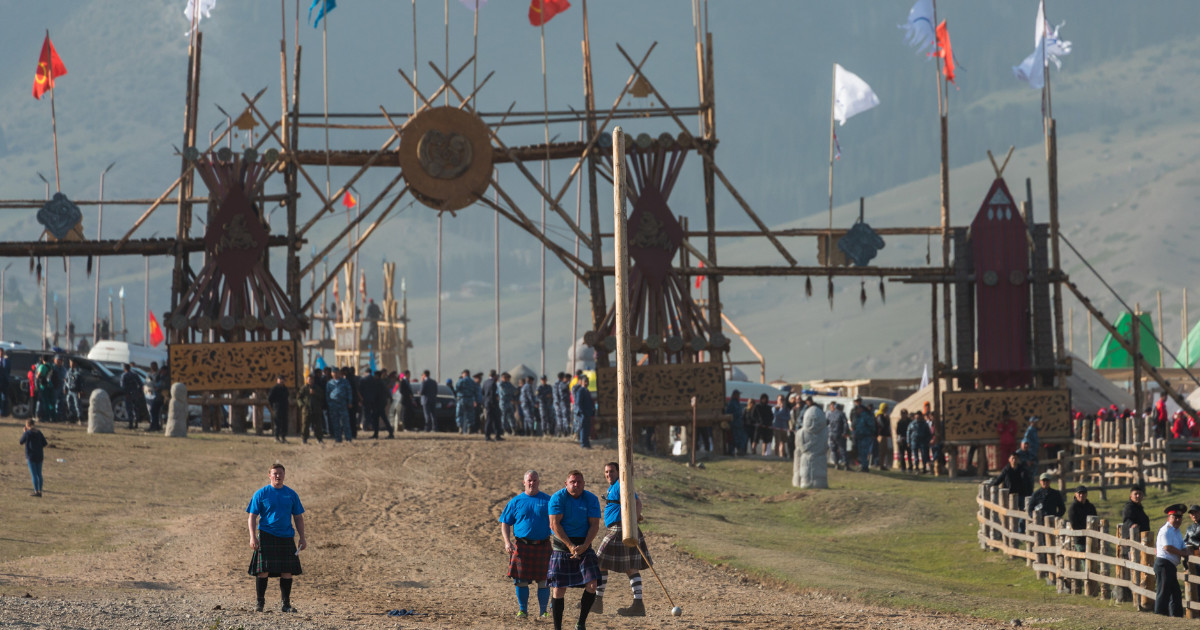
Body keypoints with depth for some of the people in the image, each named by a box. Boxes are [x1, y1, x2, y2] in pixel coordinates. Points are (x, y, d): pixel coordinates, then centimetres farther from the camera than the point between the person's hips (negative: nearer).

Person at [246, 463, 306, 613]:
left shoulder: (291, 494, 11)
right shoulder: (261, 494, 2)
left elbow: (298, 518, 16)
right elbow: (252, 517, 1)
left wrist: (302, 538, 9)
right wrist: (253, 537, -11)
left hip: (286, 537, 3)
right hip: (266, 536, -3)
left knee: (287, 572, 2)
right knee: (263, 570, -8)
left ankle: (286, 604, 10)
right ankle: (260, 603, 1)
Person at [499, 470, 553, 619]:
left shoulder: (547, 500, 8)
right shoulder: (516, 502, 7)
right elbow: (505, 523, 8)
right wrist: (507, 542, -7)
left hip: (543, 545, 0)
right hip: (522, 546, 0)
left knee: (543, 580, 0)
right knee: (521, 580, -2)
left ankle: (544, 611, 11)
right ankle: (523, 610, 12)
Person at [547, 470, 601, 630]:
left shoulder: (591, 499, 1)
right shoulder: (558, 498, -7)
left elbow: (594, 525, -3)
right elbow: (555, 524, -13)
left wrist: (584, 546, -18)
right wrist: (570, 546, -19)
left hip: (584, 544, 2)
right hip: (562, 544, -2)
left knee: (592, 584, -10)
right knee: (559, 588, -5)